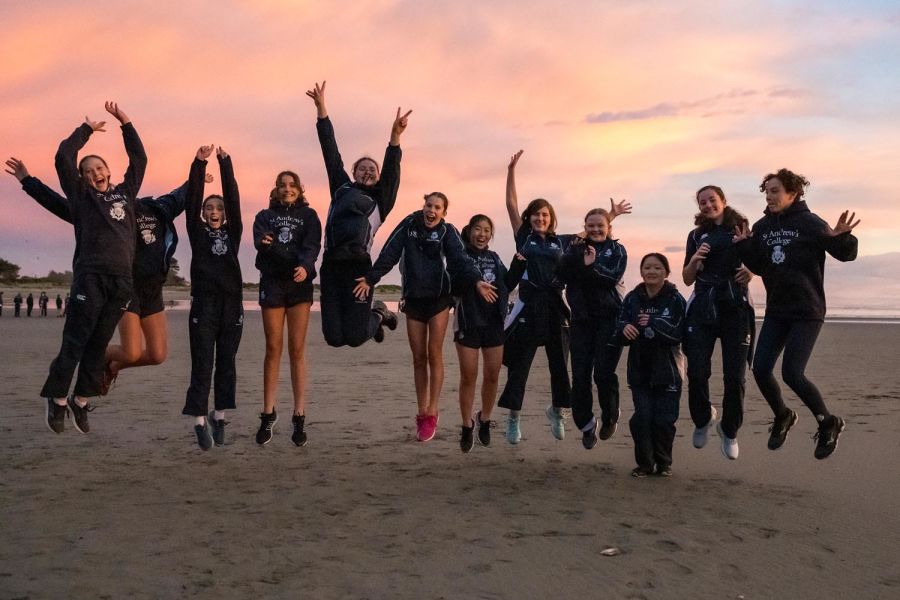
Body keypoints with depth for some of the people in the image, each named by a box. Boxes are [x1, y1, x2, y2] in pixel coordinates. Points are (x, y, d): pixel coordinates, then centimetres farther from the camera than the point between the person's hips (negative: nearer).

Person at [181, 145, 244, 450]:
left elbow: (233, 197, 3)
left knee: (226, 363, 6)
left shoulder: (232, 232, 12)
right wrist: (199, 163, -10)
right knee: (202, 364, -5)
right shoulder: (197, 232, 9)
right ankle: (200, 421, -4)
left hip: (232, 302, 2)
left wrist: (225, 163, -4)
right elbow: (192, 198, -1)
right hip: (203, 302, -2)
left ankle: (219, 416, 16)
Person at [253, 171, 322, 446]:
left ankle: (299, 417, 0)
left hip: (300, 283, -1)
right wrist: (265, 242, -31)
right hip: (271, 282, 1)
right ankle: (268, 415, 10)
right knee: (273, 348, 2)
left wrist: (305, 265, -27)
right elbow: (258, 239, -7)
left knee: (297, 349, -3)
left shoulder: (308, 215, 11)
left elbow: (312, 245, -6)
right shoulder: (265, 215, 14)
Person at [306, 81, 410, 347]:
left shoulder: (381, 198, 13)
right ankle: (372, 315, 31)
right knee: (334, 337, -1)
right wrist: (321, 108, 13)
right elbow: (330, 152, 17)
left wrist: (395, 135, -17)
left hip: (358, 266, -3)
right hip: (331, 265, 3)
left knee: (354, 337, -7)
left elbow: (391, 169, -1)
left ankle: (378, 314, 27)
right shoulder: (342, 188, 21)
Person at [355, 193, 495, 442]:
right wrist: (370, 279, -10)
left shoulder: (448, 231, -4)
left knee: (434, 354, -7)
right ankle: (421, 414, 12)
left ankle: (431, 414, -1)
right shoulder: (409, 225, 1)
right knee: (418, 357, 5)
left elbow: (460, 258, -17)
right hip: (413, 299, 2)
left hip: (439, 299, -2)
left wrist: (476, 280, -34)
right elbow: (389, 254, -2)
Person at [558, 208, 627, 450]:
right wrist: (574, 253, -15)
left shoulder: (617, 250, 7)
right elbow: (563, 275, -4)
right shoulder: (576, 248, 12)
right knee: (580, 376, -1)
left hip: (609, 318, -2)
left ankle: (610, 417, 20)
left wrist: (592, 265, -20)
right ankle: (587, 424, 18)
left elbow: (613, 277, -11)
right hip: (582, 319, 2)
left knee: (604, 374, -7)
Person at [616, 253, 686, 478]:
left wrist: (653, 323, -22)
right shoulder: (632, 299, 2)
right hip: (639, 369, 2)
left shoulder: (675, 300, -6)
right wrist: (625, 329, -22)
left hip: (667, 370, -2)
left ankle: (664, 463, 23)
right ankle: (644, 463, 14)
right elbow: (620, 336, 1)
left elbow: (681, 334, -15)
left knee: (664, 419, 2)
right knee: (642, 417, -3)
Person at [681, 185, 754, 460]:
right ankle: (703, 419, 22)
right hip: (702, 308, 1)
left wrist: (750, 271, -10)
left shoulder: (742, 229, 8)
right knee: (697, 373, -6)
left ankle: (729, 430, 20)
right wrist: (695, 259, -7)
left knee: (734, 376, -3)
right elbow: (687, 279, 13)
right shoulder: (697, 235, 12)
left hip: (736, 308, -1)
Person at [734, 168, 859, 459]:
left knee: (792, 374, -13)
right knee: (760, 369, 0)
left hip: (807, 311, -6)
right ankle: (782, 416, 27)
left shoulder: (809, 223, -11)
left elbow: (846, 254, -10)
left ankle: (828, 424, 12)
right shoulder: (762, 227, 6)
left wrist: (841, 238, -31)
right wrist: (745, 246, -2)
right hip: (776, 311, 6)